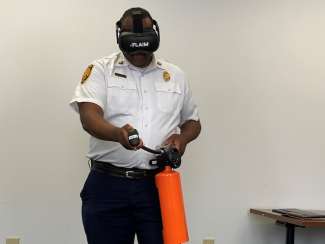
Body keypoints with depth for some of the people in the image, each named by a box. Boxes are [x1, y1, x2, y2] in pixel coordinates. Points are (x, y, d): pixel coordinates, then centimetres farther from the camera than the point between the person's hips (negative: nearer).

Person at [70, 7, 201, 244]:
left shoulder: (176, 75, 13)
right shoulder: (101, 70, 3)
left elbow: (193, 121, 22)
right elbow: (89, 115, -13)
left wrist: (182, 137, -2)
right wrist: (117, 133, -34)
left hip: (159, 185, 2)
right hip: (107, 185, -2)